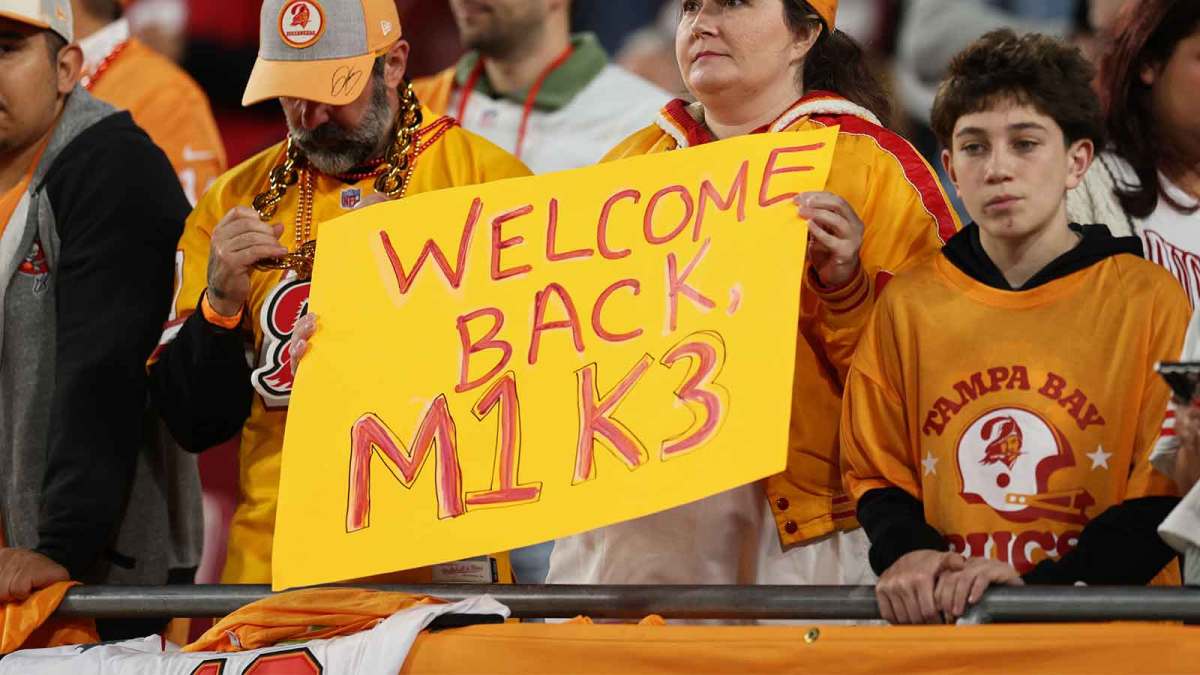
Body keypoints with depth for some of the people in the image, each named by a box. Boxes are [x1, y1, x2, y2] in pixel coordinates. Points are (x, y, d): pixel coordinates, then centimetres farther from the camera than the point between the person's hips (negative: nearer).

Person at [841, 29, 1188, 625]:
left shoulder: (1149, 300, 2)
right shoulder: (908, 303, 10)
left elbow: (1168, 490, -1)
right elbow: (877, 471, 16)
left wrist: (1040, 583, -14)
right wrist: (906, 553, -6)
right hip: (940, 625, 3)